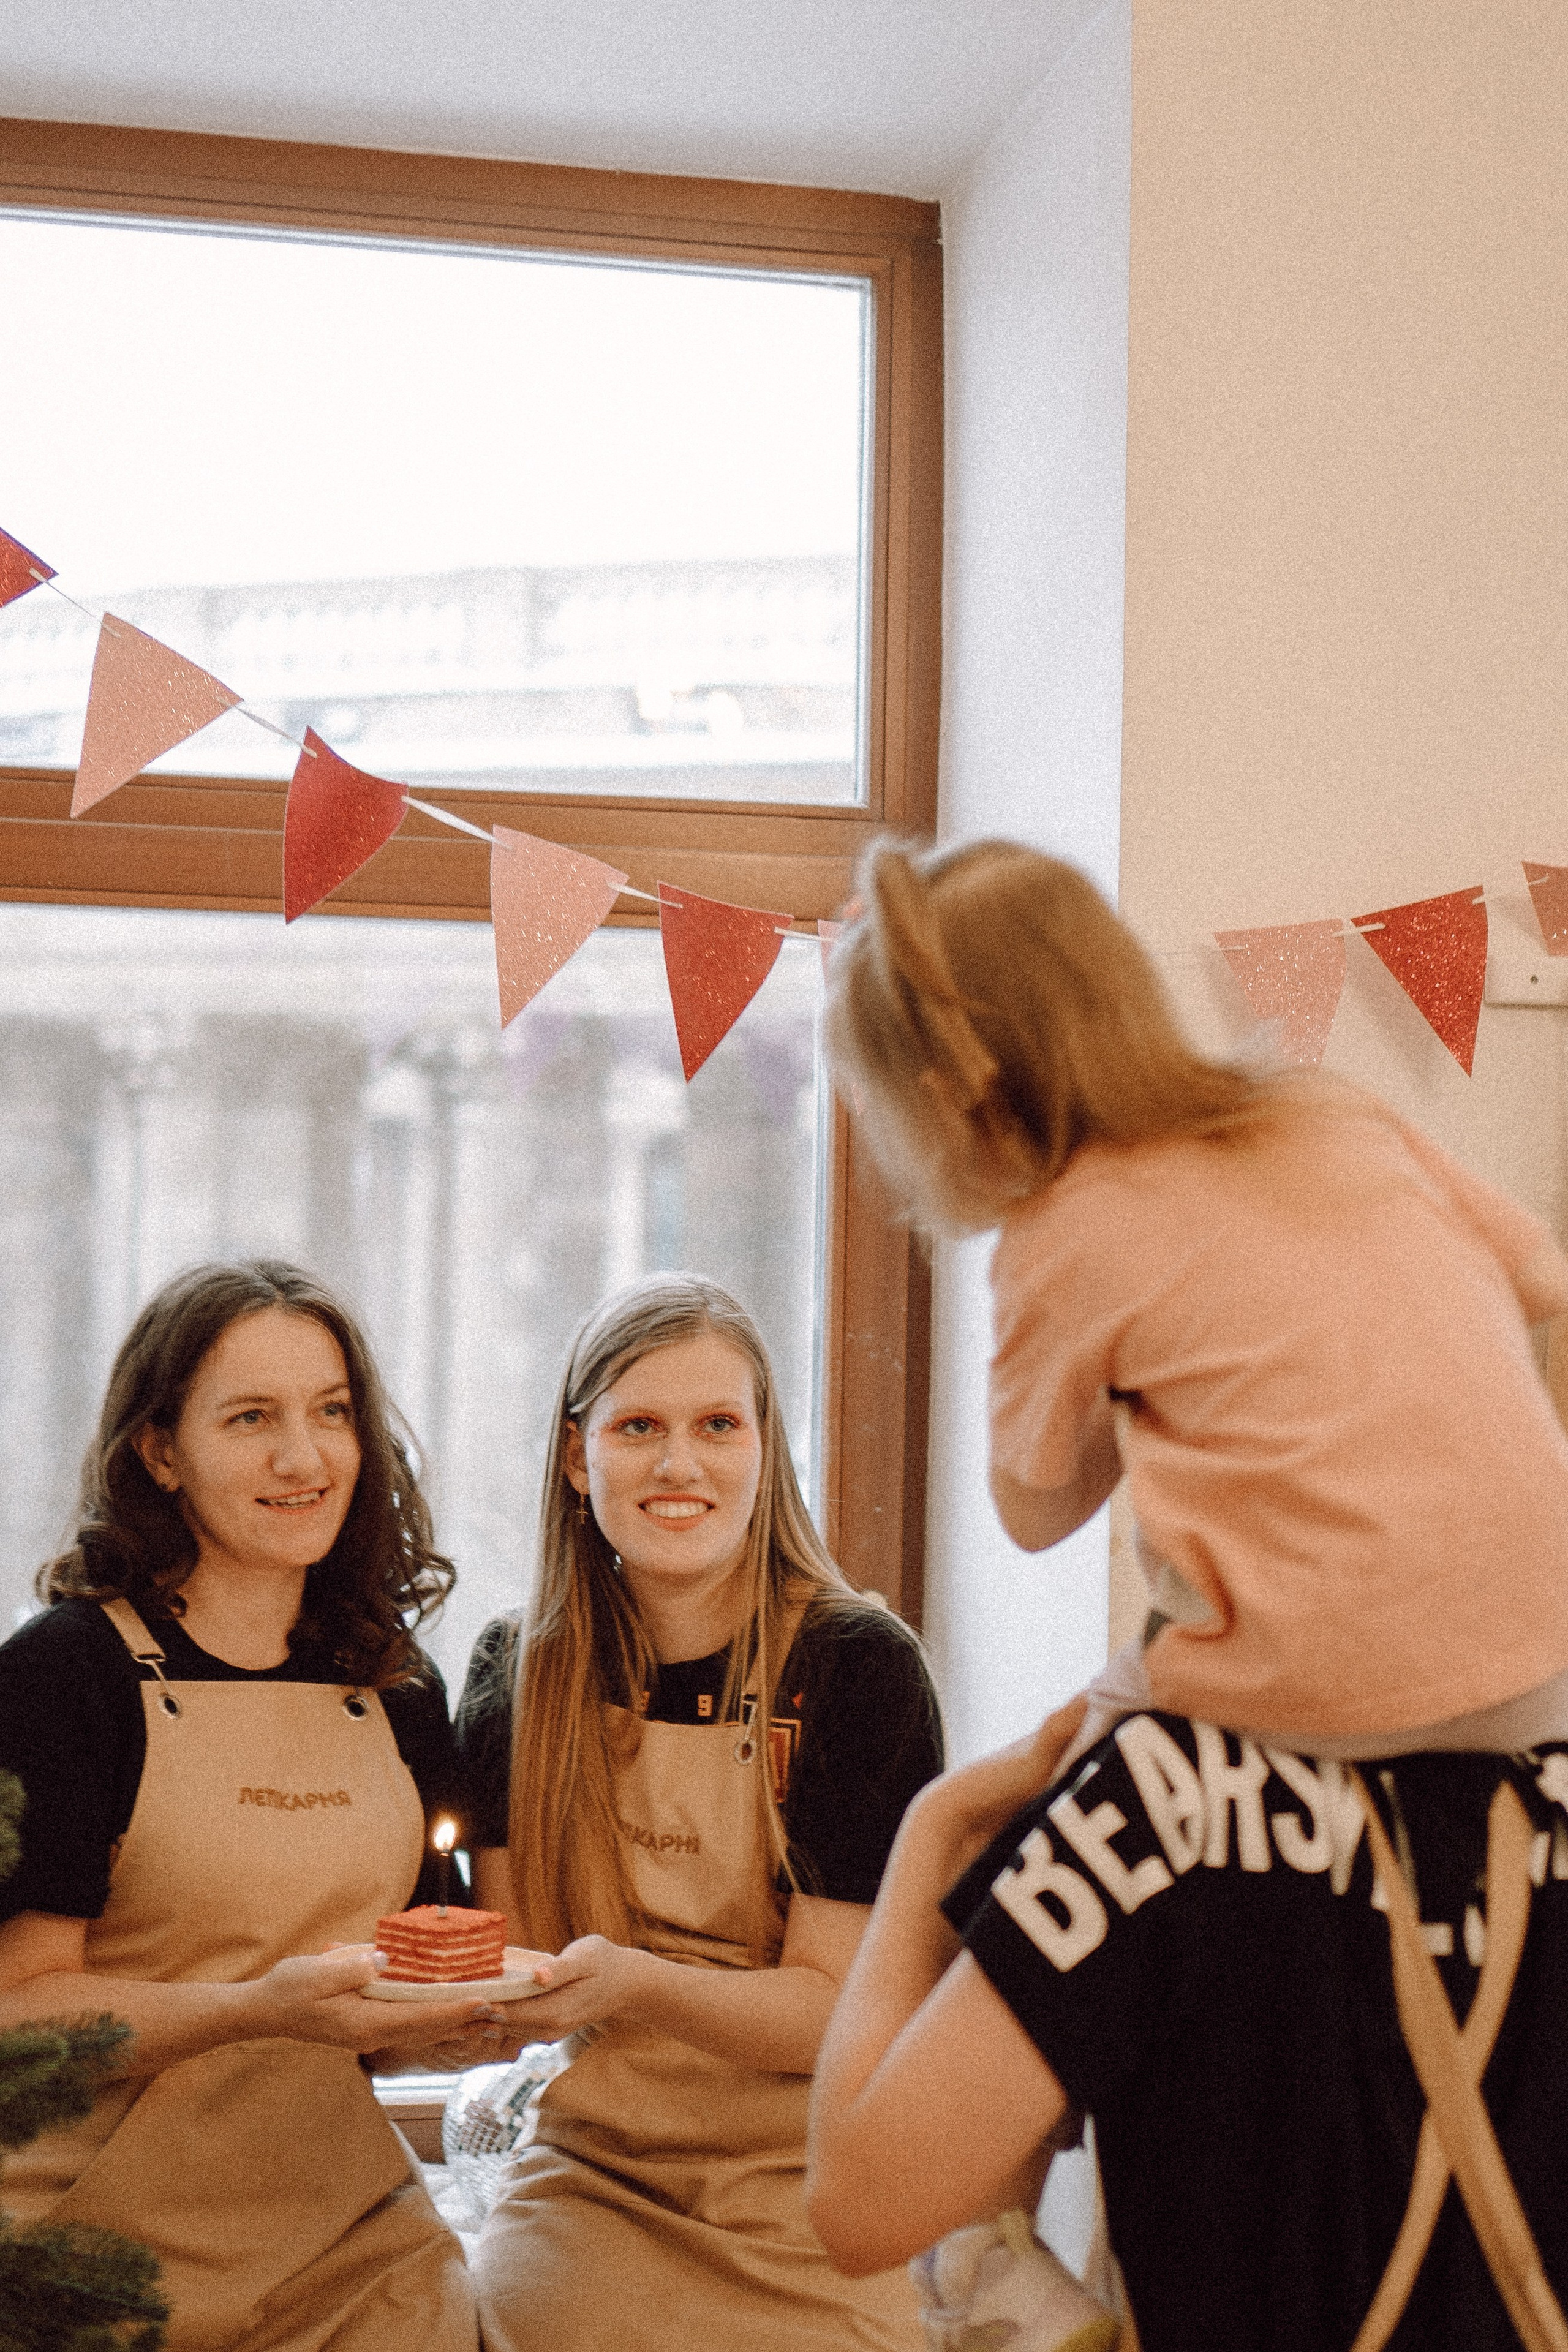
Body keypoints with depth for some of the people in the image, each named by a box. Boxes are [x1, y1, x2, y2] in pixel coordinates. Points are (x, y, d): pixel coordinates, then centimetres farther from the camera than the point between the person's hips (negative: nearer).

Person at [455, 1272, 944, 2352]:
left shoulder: (857, 1664, -9)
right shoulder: (516, 1677, 2)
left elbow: (835, 2011, -14)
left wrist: (634, 1981, -30)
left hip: (803, 2230, -3)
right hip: (585, 2191, 3)